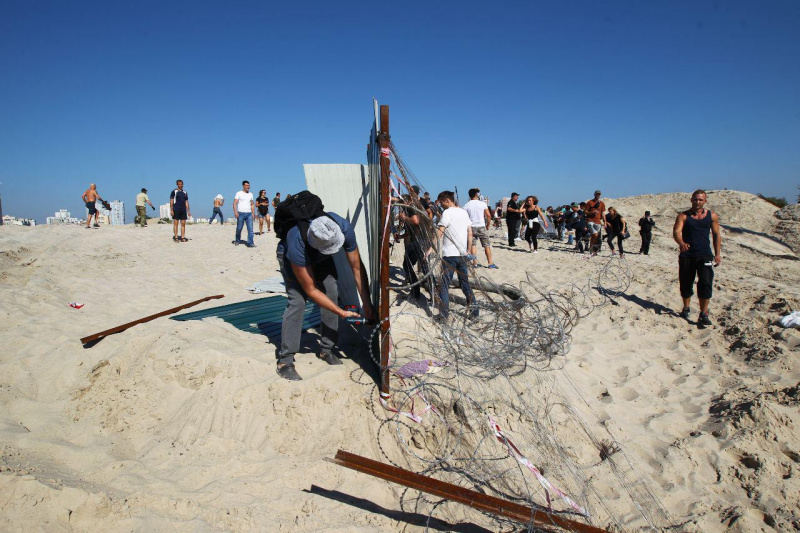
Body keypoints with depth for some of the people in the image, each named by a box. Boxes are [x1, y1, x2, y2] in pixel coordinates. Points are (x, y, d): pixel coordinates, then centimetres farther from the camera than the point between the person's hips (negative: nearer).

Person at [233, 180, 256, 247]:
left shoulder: (251, 194, 13)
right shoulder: (239, 193, 0)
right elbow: (235, 203, -5)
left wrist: (253, 213, 7)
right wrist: (235, 211, -17)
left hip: (249, 214, 3)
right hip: (241, 213, -3)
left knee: (250, 229, -8)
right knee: (239, 228, 6)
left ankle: (250, 243, -8)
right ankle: (237, 240, 27)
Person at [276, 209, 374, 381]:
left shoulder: (344, 228, -36)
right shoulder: (297, 247, -44)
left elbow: (357, 267, -21)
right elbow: (311, 291, -32)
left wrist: (366, 304, -19)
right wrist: (342, 313, -27)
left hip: (321, 258, 4)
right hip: (291, 256, -4)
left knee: (332, 295, -10)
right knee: (297, 302, -20)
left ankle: (326, 349, 8)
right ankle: (285, 361, -10)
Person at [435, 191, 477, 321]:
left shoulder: (447, 213, -8)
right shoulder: (464, 212, 12)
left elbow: (440, 232, -16)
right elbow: (470, 233, 12)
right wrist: (468, 250, 18)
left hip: (449, 254, -6)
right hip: (462, 254, 6)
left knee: (444, 284, 1)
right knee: (465, 282, 16)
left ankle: (444, 314, 2)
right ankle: (474, 310, 16)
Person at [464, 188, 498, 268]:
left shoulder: (466, 205, -1)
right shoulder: (482, 203, -2)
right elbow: (488, 215, -5)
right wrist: (488, 225, 6)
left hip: (471, 227, 1)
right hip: (481, 227, -1)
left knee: (472, 245, 7)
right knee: (487, 245, 7)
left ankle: (475, 263, 4)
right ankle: (490, 263, 8)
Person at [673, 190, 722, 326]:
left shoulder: (712, 216, 7)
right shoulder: (683, 216, 1)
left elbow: (717, 234, 12)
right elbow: (676, 232, -13)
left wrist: (718, 254, 5)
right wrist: (681, 243, -34)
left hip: (704, 255, 0)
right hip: (686, 255, 0)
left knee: (705, 284, -11)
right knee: (685, 283, 9)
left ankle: (703, 315, -9)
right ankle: (686, 308, 31)